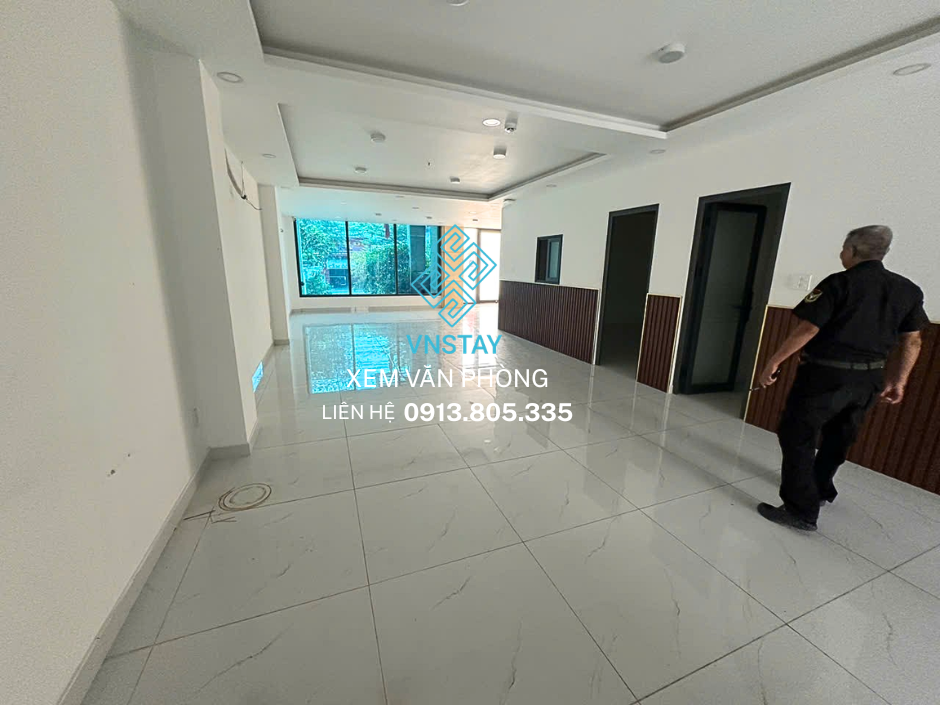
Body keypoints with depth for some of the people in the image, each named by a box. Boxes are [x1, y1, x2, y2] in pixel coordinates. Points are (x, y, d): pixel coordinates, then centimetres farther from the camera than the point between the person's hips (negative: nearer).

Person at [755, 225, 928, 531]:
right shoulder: (909, 290, 8)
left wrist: (773, 362, -12)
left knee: (797, 437, 0)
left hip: (826, 374, -7)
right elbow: (912, 341, 10)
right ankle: (820, 488, 43)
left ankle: (802, 511, 2)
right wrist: (897, 381, 17)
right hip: (868, 379, 7)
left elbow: (807, 331, -18)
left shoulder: (839, 283, -12)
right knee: (837, 436, 23)